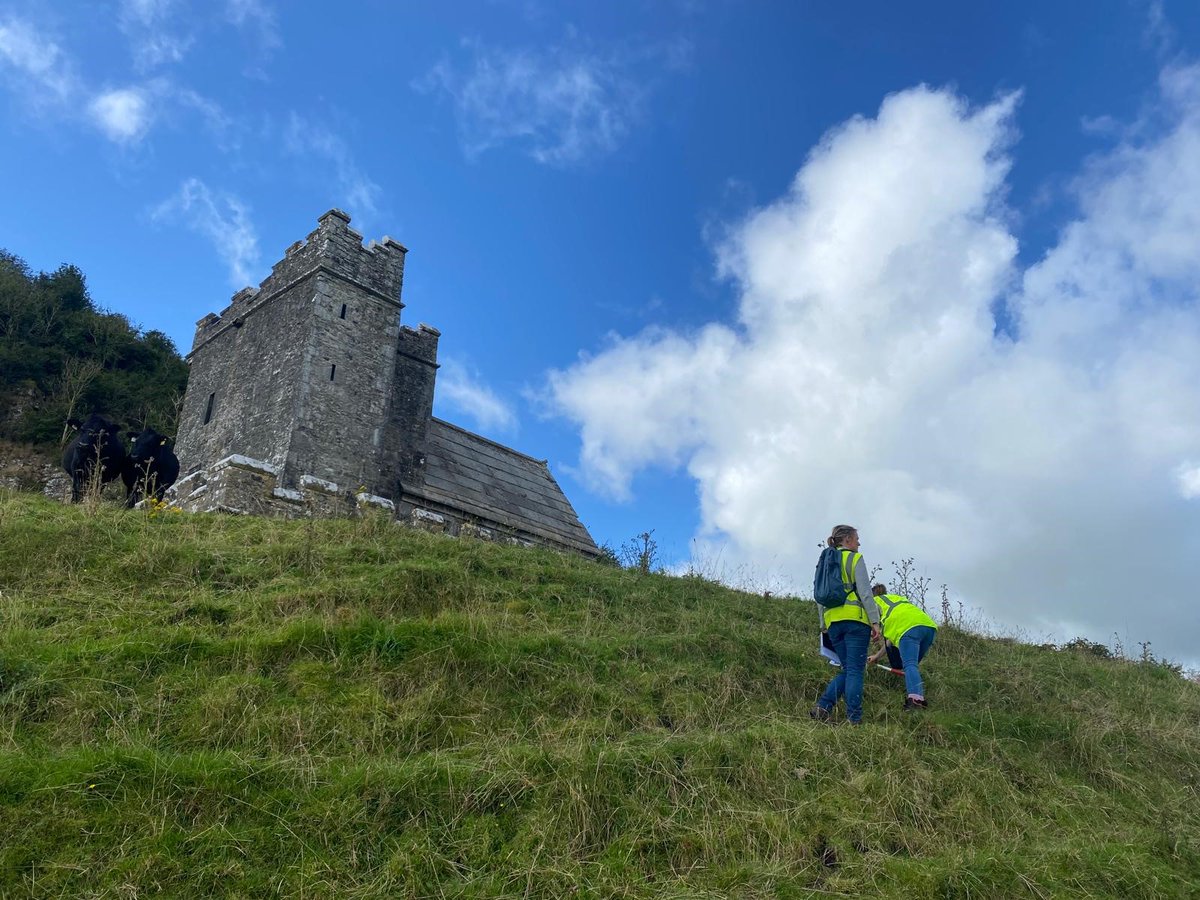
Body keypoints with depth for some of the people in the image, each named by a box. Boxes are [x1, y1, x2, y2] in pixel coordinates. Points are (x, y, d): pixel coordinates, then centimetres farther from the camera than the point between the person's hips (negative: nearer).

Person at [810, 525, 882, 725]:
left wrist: (823, 625, 21)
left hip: (832, 620, 6)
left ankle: (823, 706, -6)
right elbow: (865, 592, -9)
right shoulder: (855, 559, 0)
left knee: (847, 669, 11)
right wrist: (875, 621, -9)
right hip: (855, 618, -6)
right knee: (855, 670, -3)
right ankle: (854, 719, -6)